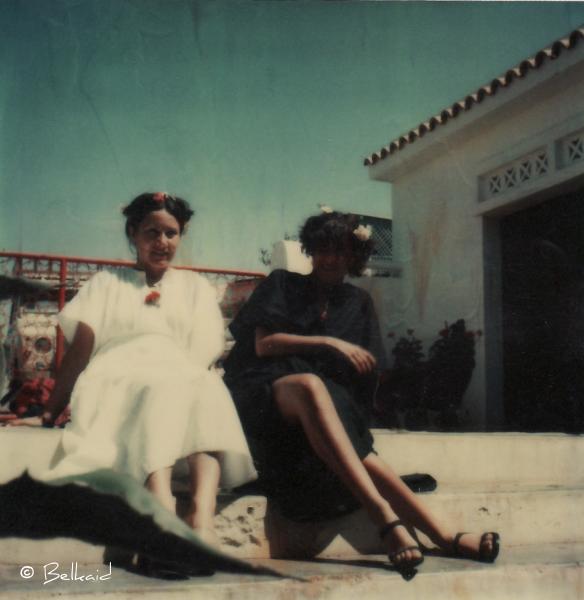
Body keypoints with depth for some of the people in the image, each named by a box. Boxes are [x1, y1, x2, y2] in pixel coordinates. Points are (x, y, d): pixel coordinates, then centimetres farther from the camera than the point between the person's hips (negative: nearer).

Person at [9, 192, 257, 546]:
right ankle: (165, 516, -59)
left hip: (188, 384, 2)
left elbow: (204, 357, 9)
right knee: (166, 389, -38)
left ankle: (202, 516, -57)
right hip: (117, 380, -1)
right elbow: (81, 349, 11)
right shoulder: (106, 283, 22)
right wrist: (50, 415, 2)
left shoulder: (196, 287, 25)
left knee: (208, 391, -36)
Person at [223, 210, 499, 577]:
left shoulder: (358, 303, 21)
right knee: (310, 385, -40)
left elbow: (367, 368, 17)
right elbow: (263, 343, -3)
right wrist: (328, 343, -9)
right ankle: (383, 513, -50)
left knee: (363, 458, -29)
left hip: (335, 402, 4)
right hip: (266, 392, -4)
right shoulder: (282, 284, 11)